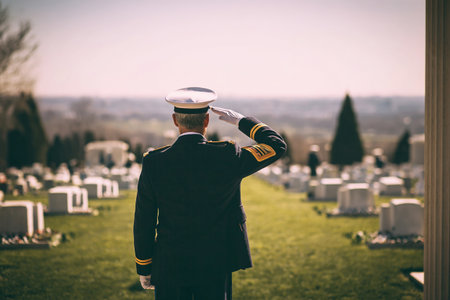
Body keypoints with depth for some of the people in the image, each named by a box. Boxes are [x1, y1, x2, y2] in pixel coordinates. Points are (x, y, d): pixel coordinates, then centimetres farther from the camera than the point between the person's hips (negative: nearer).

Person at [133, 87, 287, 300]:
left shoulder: (154, 163, -10)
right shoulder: (226, 157, -12)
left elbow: (143, 223, -4)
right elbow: (277, 145, 1)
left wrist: (144, 269, 7)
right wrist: (241, 121, 10)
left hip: (169, 267, 0)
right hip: (215, 266, 0)